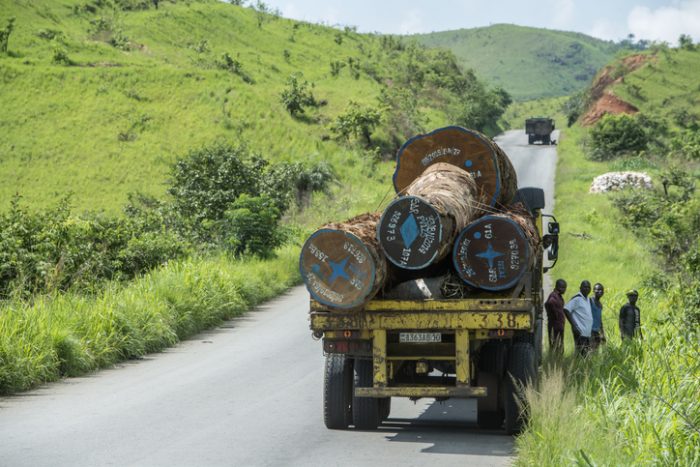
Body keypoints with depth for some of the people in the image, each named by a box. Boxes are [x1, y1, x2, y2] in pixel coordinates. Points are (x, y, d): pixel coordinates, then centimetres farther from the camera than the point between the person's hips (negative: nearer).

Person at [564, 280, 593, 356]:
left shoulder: (588, 299, 18)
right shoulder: (577, 298, -8)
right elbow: (566, 310, -16)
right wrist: (574, 325, -19)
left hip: (587, 333, 9)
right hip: (580, 333, -9)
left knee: (587, 355, 7)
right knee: (580, 354, -12)